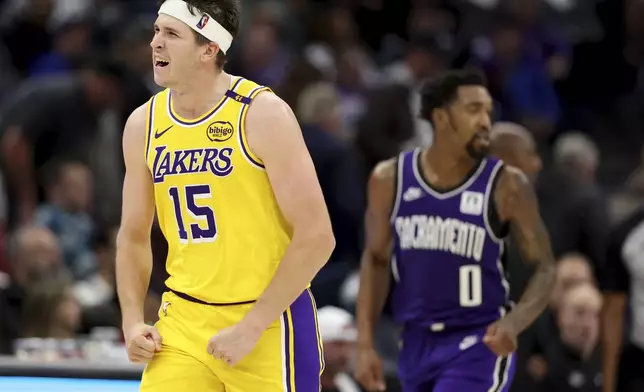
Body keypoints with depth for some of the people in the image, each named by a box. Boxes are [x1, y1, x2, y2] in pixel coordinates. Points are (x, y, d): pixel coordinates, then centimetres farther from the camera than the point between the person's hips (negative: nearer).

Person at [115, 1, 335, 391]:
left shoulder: (263, 114, -13)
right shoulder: (143, 125, 3)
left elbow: (317, 237, -16)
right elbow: (134, 236, 16)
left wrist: (251, 326, -18)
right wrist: (133, 321, 0)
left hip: (270, 322, -4)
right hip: (183, 319, 5)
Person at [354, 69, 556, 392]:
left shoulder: (506, 186, -10)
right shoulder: (390, 179, -1)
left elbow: (544, 268, -5)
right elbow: (376, 259, 10)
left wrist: (514, 323, -23)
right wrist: (365, 344, 4)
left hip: (479, 344, -4)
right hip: (417, 342, 5)